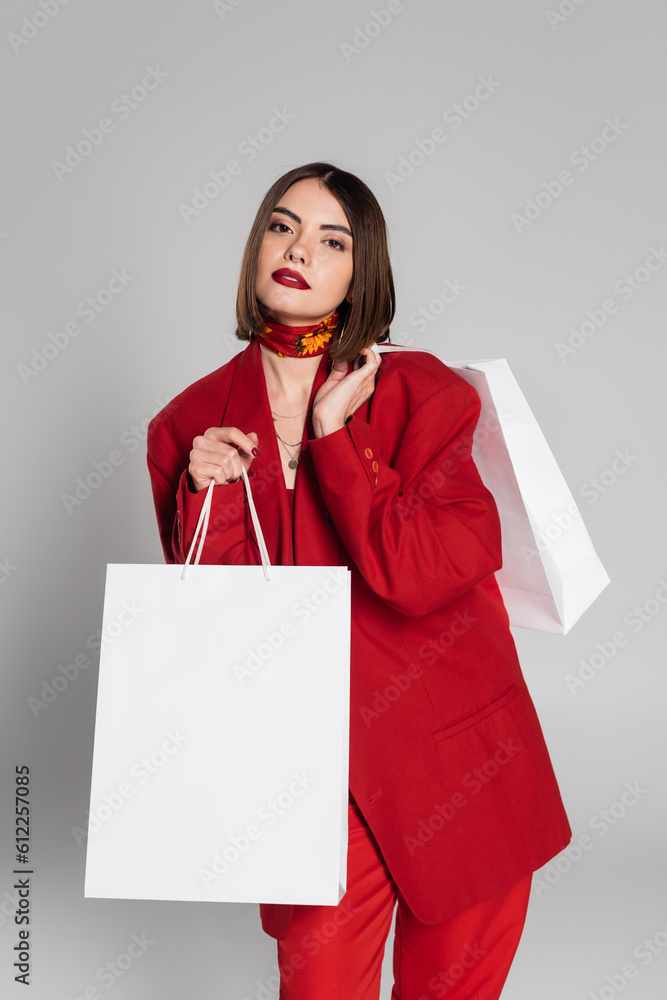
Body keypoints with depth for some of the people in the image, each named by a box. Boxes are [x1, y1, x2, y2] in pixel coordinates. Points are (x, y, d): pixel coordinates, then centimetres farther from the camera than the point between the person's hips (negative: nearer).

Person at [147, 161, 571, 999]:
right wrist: (210, 495, -16)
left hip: (457, 768, 0)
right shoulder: (191, 425, 0)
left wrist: (333, 437, -16)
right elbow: (209, 633, -2)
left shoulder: (420, 393, -5)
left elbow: (424, 575, -19)